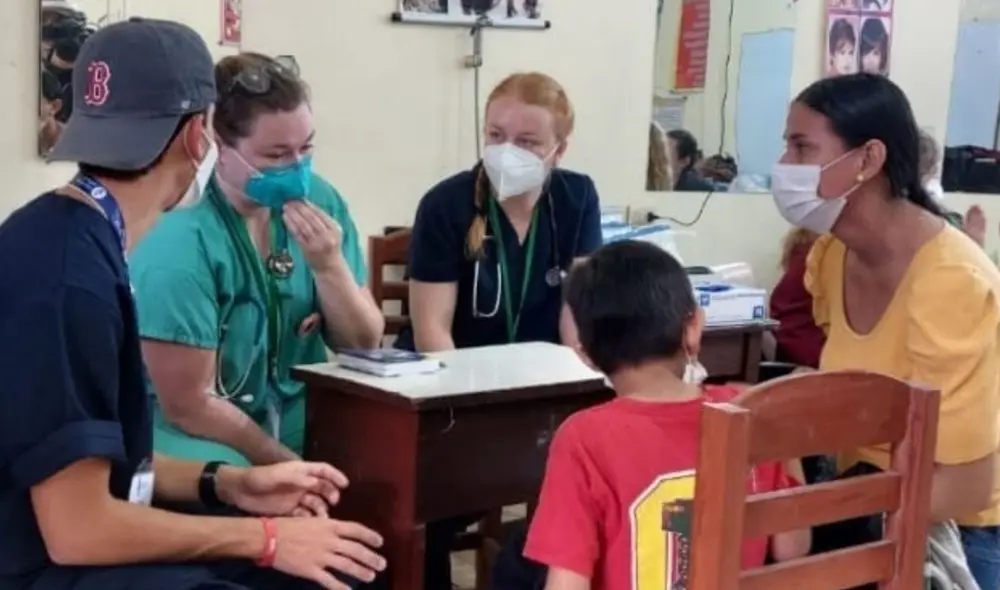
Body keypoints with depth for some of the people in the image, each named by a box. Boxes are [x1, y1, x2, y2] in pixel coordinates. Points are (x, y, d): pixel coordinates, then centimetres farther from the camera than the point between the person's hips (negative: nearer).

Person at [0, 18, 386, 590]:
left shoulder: (69, 238, 5)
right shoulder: (69, 276, -25)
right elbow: (77, 530, -24)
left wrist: (227, 484, 3)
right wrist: (263, 537, -15)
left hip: (72, 541, 9)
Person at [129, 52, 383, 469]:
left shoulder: (319, 200, -2)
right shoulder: (179, 241, -19)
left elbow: (363, 346, 2)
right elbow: (188, 405, -16)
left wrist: (330, 266, -15)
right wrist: (295, 469, -14)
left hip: (303, 427, 6)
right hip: (205, 440, -6)